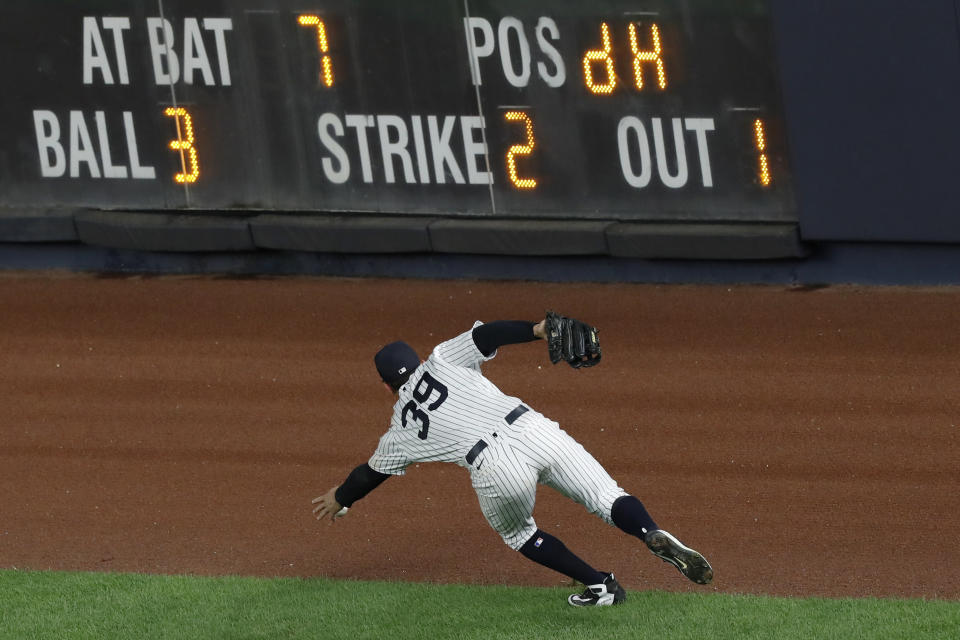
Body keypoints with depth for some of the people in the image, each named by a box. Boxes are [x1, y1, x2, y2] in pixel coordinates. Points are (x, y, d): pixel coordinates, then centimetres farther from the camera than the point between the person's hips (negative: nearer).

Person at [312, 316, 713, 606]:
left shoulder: (402, 432, 24)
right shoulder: (441, 362, 24)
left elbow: (371, 474, 41)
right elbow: (487, 336, 6)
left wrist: (339, 500, 60)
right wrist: (540, 329, -1)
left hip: (496, 469, -2)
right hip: (534, 430, 2)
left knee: (518, 534, 27)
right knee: (606, 497, 4)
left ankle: (600, 585, 17)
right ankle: (654, 536, -28)